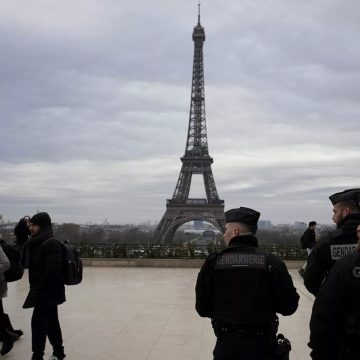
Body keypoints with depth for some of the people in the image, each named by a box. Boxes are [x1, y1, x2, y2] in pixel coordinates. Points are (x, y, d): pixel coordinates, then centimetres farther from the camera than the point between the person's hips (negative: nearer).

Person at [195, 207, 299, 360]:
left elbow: (202, 308, -3)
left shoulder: (213, 262, -8)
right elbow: (289, 307, -6)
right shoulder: (272, 262, -9)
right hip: (262, 345, 0)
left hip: (226, 344, 0)